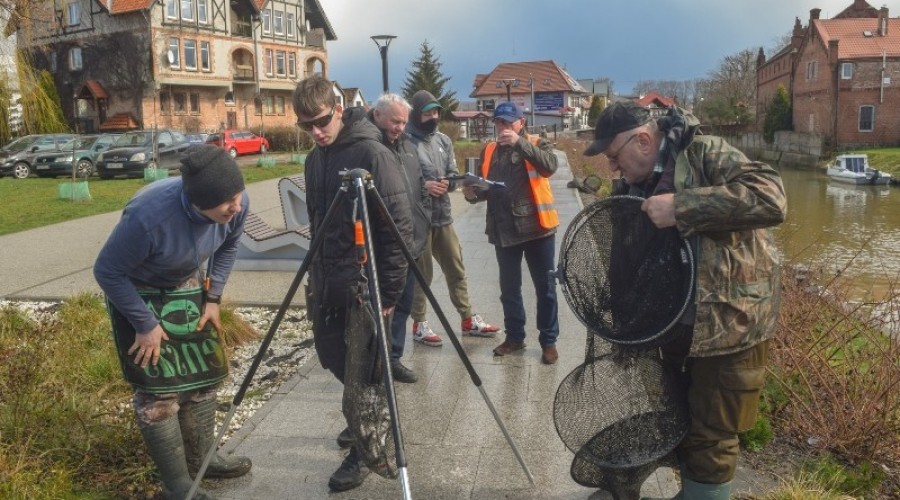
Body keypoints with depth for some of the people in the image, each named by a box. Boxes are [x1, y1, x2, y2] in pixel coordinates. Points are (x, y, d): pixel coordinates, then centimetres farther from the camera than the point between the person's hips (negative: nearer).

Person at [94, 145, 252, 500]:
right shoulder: (149, 216, -39)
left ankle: (201, 458, 32)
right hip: (139, 294, -6)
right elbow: (107, 272, -25)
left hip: (188, 288, 6)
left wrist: (213, 297, -4)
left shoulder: (237, 205, -23)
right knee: (158, 391, -4)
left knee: (203, 375, 12)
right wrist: (145, 324, -19)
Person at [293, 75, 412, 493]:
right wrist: (315, 274, 17)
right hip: (326, 283, 8)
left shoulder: (373, 154, -15)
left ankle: (364, 451, 21)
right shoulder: (315, 158, 9)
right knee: (334, 359, 18)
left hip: (364, 285, -7)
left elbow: (399, 228, -16)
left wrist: (389, 290, -17)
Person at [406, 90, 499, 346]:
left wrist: (447, 183, -10)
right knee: (421, 273, 3)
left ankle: (468, 320, 26)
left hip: (443, 216, 7)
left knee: (456, 269, 13)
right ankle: (419, 325, 17)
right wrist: (423, 185, -22)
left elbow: (454, 175, 12)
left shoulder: (444, 140, 11)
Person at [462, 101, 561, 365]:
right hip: (503, 230, 4)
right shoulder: (489, 151, 11)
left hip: (536, 227, -4)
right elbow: (485, 187, 16)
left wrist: (520, 143, -27)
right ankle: (514, 336, 28)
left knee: (545, 287, 5)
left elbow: (550, 166, -21)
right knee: (509, 287, 13)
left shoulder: (537, 144, 0)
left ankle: (549, 341, 16)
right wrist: (473, 193, -6)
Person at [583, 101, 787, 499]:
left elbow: (771, 198, -31)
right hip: (674, 322, 7)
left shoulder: (704, 153, -16)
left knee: (710, 436, 4)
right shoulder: (635, 184, 5)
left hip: (729, 322, -7)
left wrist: (681, 206, -34)